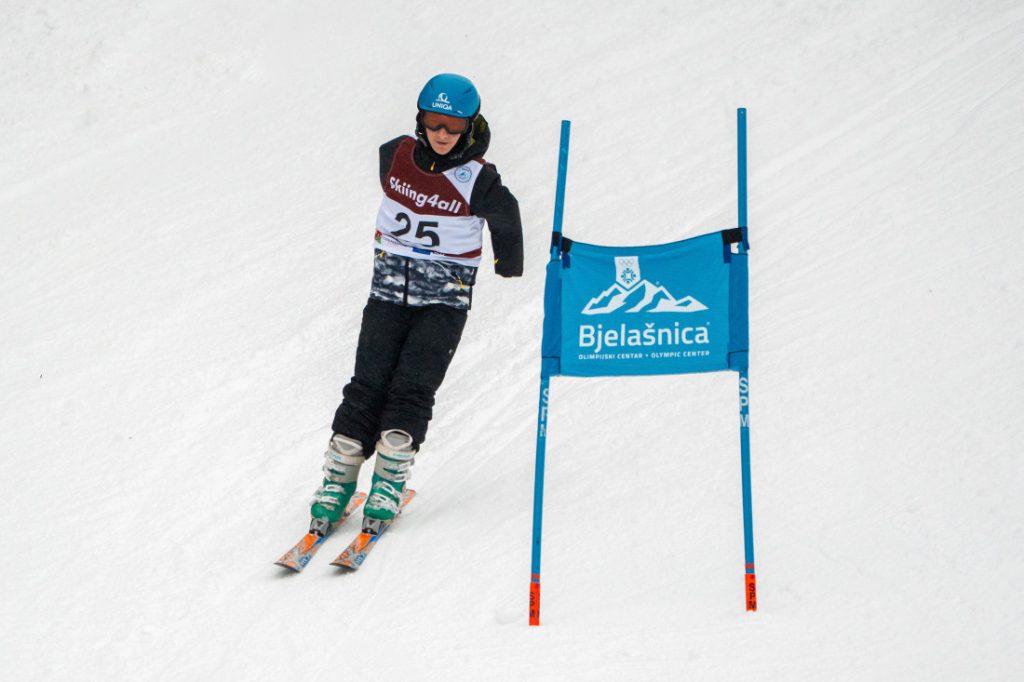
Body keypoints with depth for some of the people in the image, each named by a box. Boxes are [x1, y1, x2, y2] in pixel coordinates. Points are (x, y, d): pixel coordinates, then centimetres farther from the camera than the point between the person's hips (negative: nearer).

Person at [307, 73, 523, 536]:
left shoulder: (478, 181, -13)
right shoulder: (394, 156, -3)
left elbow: (505, 217, 6)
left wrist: (508, 266, 22)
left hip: (446, 295, -3)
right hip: (390, 285, 3)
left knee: (412, 388, -13)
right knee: (369, 384, -4)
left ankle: (390, 481, -5)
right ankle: (338, 480, 0)